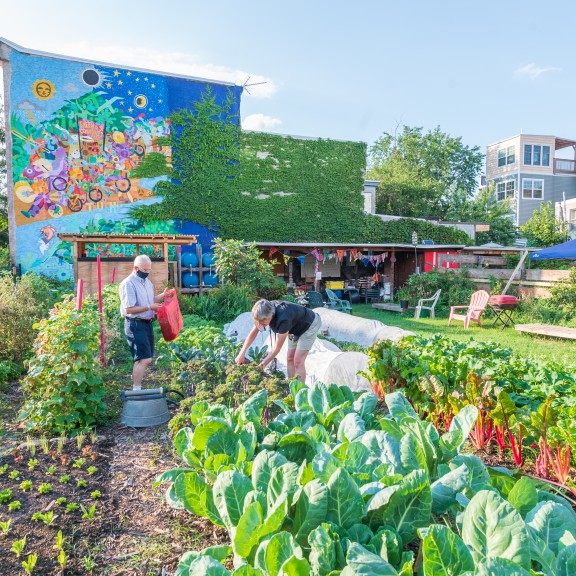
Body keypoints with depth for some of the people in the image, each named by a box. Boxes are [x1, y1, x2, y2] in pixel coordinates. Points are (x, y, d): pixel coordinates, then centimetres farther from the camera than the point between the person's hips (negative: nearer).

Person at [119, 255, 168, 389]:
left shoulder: (147, 282, 12)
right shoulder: (128, 284, -16)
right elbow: (128, 309, -20)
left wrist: (163, 295, 6)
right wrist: (149, 307, -23)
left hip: (147, 323, 9)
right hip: (135, 325, -9)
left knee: (143, 359, 16)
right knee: (145, 359, -12)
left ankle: (137, 384, 30)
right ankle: (136, 390, -4)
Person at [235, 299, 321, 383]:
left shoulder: (283, 319, -41)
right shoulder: (265, 312, -21)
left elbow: (277, 348, -31)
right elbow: (253, 333, -8)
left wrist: (262, 366, -23)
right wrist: (242, 353, -15)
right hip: (296, 328, 8)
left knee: (298, 361, -13)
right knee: (290, 359, 7)